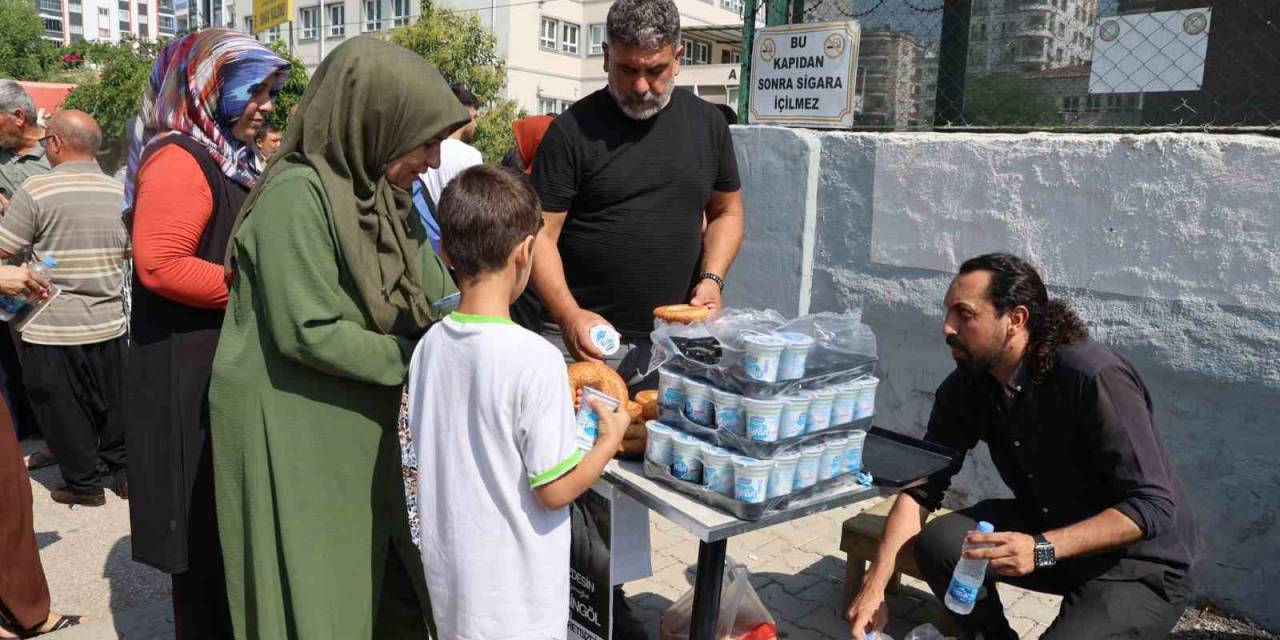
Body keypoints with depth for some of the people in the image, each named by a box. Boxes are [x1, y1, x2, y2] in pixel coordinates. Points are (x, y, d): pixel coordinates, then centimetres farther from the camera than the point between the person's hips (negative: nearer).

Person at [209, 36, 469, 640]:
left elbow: (442, 297, 6)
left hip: (362, 428, 8)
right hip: (291, 432, -7)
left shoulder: (382, 193, 4)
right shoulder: (298, 195, -20)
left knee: (388, 581, 17)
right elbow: (310, 333, -23)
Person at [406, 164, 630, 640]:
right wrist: (611, 438, -4)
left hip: (448, 566, 6)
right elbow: (555, 490, -20)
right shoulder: (535, 360, -25)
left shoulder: (428, 346, -5)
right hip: (514, 587, -6)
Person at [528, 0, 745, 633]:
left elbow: (727, 211, 17)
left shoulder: (705, 122, 8)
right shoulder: (573, 130, -4)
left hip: (667, 340, 3)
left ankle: (611, 594, 24)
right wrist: (569, 313, -21)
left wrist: (710, 277, -1)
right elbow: (541, 234, -7)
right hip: (584, 336, -3)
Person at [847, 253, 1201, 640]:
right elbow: (921, 488, -9)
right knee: (938, 541, -16)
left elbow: (1153, 508, -28)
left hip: (1141, 564, -6)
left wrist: (1042, 548, -39)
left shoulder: (1096, 378, -29)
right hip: (1050, 528, 6)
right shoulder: (965, 387, -8)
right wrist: (876, 584, -21)